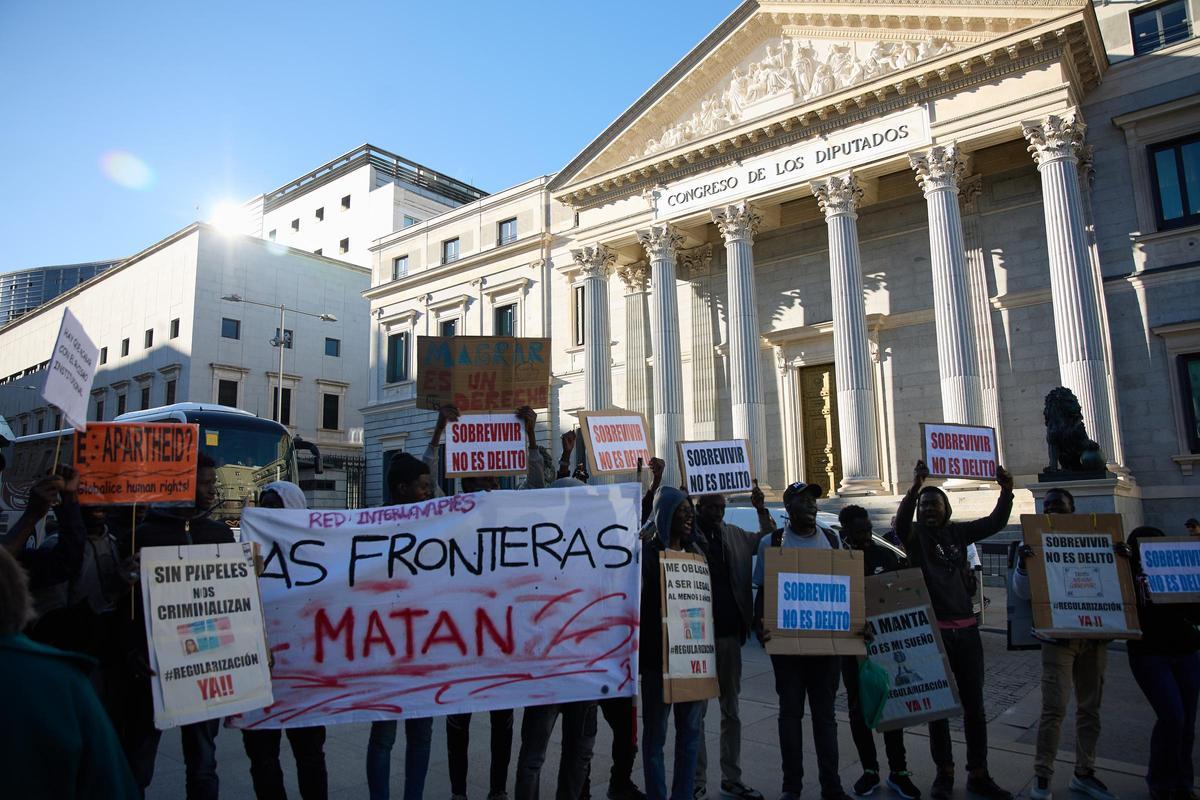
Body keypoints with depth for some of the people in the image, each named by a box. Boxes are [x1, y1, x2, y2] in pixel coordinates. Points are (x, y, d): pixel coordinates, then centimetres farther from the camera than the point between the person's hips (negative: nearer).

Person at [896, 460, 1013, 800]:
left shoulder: (957, 532, 8)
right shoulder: (915, 535, -4)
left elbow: (995, 522, 8)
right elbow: (900, 521, -26)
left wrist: (1006, 491, -9)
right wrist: (915, 486, -41)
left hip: (966, 629, 4)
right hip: (932, 630, -4)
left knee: (974, 705, 9)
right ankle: (944, 772, 18)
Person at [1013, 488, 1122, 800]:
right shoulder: (1035, 545, -1)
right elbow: (1023, 592, -5)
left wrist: (1121, 559, -10)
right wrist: (1022, 564, -25)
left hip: (1094, 636, 4)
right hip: (1058, 637, -3)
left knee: (1090, 707, 10)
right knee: (1054, 709, -7)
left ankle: (1084, 773, 23)